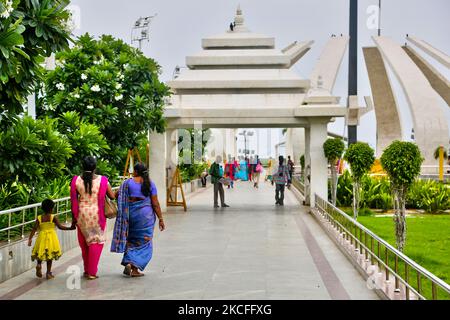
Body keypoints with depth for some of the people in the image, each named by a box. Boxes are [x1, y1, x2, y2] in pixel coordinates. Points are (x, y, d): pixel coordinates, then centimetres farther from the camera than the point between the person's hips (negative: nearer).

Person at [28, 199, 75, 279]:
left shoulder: (39, 218, -2)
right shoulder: (53, 217, -9)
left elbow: (34, 229, -8)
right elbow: (60, 226, -12)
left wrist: (30, 238, -9)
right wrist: (70, 228, -4)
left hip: (42, 238, 2)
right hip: (51, 238, -1)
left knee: (40, 254, 17)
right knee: (50, 257, 10)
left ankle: (39, 264, -12)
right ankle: (48, 273, 12)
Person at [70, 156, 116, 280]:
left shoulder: (76, 180, -5)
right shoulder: (102, 180, -9)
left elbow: (73, 201, -1)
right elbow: (112, 196, -3)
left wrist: (74, 218, 8)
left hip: (82, 214, 2)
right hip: (97, 215, -2)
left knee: (84, 243, 16)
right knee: (96, 242, 7)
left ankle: (87, 271, 27)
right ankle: (92, 272, 6)